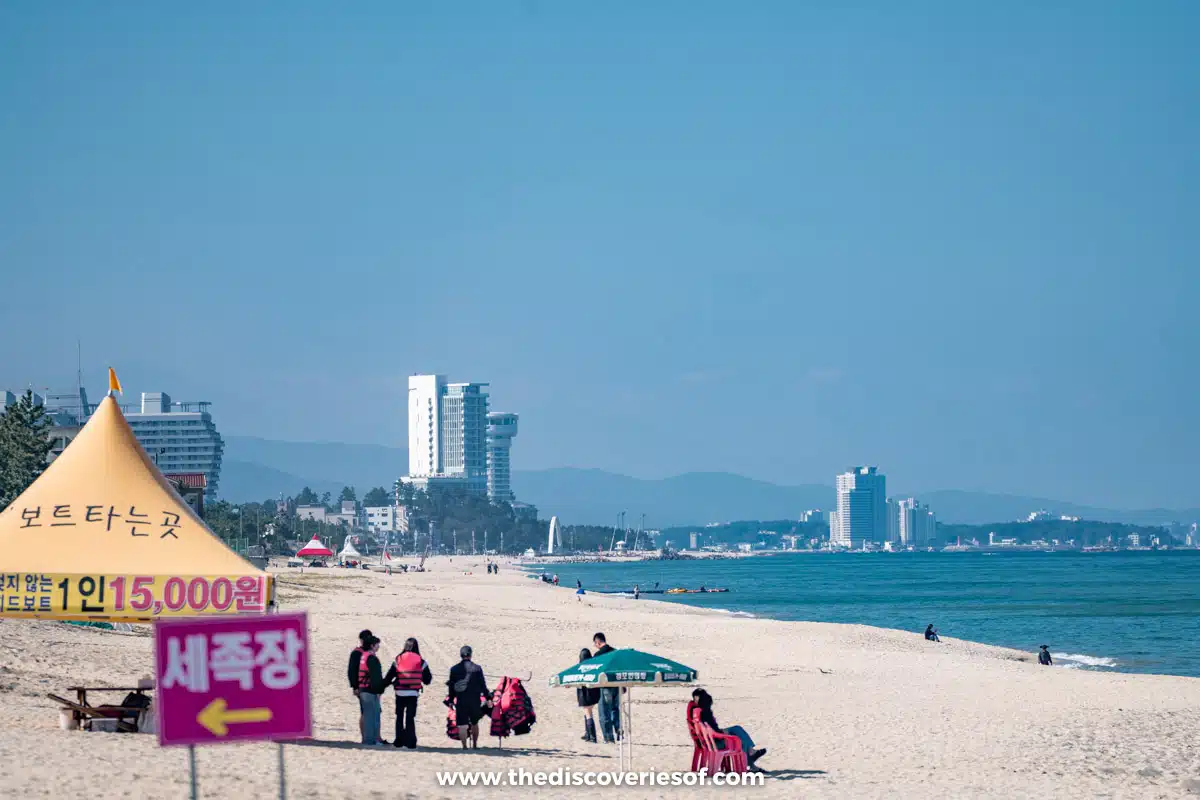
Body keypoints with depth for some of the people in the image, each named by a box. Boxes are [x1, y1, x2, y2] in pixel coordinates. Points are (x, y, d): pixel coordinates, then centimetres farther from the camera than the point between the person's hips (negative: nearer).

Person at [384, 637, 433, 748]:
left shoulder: (398, 660, -1)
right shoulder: (421, 661, -2)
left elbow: (388, 677, 1)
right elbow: (427, 680, 2)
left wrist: (384, 685, 16)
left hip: (400, 692, 0)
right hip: (413, 693, 0)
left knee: (399, 717, 13)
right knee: (410, 717, 3)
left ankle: (399, 741, 15)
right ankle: (411, 742, -3)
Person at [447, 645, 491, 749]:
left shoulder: (454, 669, 0)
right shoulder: (477, 668, -4)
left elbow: (451, 687, 4)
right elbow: (483, 685, -2)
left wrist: (451, 700, 13)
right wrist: (488, 698, 5)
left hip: (460, 701, -1)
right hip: (475, 700, 1)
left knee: (462, 724, -2)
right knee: (474, 723, 18)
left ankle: (464, 746, -11)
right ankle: (475, 744, 23)